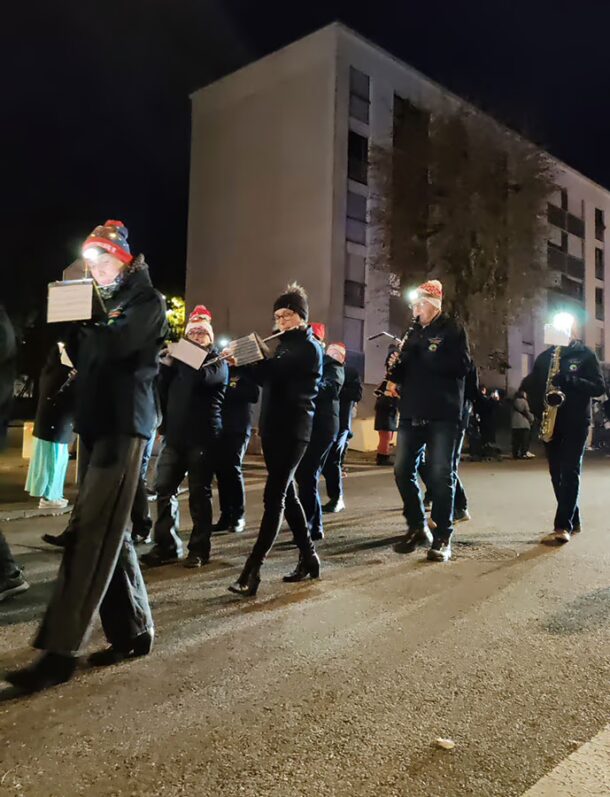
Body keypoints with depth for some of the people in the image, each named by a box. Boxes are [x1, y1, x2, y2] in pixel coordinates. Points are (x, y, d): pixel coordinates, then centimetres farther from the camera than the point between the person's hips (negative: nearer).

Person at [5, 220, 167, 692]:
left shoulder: (146, 300, -1)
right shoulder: (100, 300, 23)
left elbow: (115, 346, -19)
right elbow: (82, 357, 15)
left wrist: (84, 321, 0)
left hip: (124, 423, -8)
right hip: (95, 421, 8)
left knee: (90, 531, -12)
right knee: (110, 530, 8)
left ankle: (61, 650, -9)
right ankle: (133, 631, 17)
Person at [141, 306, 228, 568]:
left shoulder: (217, 362, 2)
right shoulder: (181, 357, 19)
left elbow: (201, 378, -21)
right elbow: (162, 390, 12)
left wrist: (178, 360, -10)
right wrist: (168, 363, -2)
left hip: (203, 438, -5)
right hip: (174, 435, 5)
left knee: (199, 493, 0)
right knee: (164, 489, 1)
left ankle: (199, 549, 9)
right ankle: (167, 545, 11)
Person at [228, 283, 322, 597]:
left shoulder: (308, 347, -7)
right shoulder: (286, 345, 21)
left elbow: (273, 370, -22)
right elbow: (268, 378, 15)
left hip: (293, 429, -9)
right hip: (275, 427, 9)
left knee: (274, 496, -12)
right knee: (285, 493, 12)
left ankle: (252, 569, -13)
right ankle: (308, 557, 24)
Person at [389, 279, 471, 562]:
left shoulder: (452, 329, 0)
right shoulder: (413, 332, 18)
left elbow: (462, 365, -14)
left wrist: (426, 354, -18)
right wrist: (396, 366, -3)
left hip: (442, 414, -6)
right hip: (412, 412, 6)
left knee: (440, 475, -3)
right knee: (403, 470, 4)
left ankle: (443, 537, 6)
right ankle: (417, 527, 20)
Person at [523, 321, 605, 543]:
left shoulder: (586, 355, 2)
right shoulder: (544, 357, 13)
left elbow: (599, 387, -6)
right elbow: (529, 384, 14)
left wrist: (569, 380, -21)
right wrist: (538, 410, -3)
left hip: (576, 423, -4)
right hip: (551, 422, 4)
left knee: (570, 472, -10)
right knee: (557, 474, 7)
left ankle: (563, 526, -13)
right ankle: (573, 520, 20)